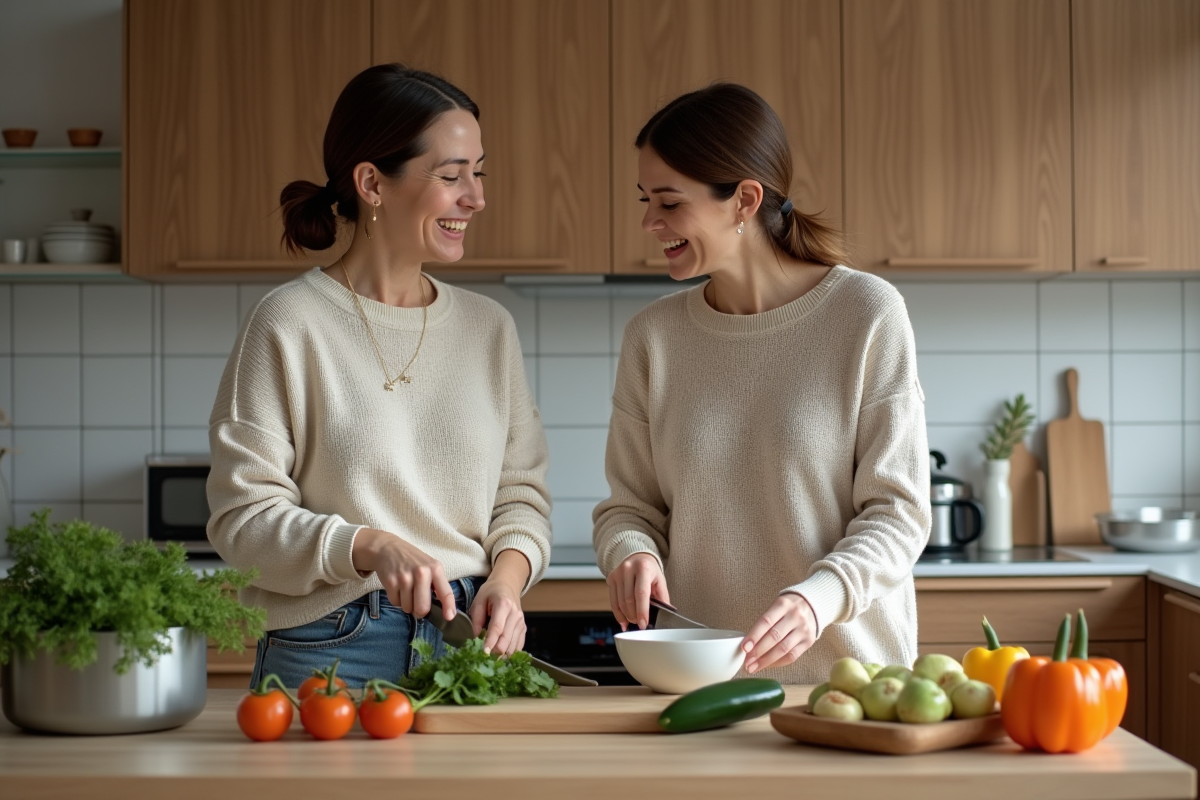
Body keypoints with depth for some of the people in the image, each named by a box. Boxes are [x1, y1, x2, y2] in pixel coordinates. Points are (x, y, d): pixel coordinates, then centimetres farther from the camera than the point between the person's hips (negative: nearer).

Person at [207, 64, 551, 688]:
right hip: (330, 651, -4)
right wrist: (368, 547, -23)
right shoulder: (290, 325, -6)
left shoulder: (488, 327, 10)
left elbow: (521, 491, 12)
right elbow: (242, 517, -8)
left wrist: (506, 576, -8)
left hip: (468, 640, 4)